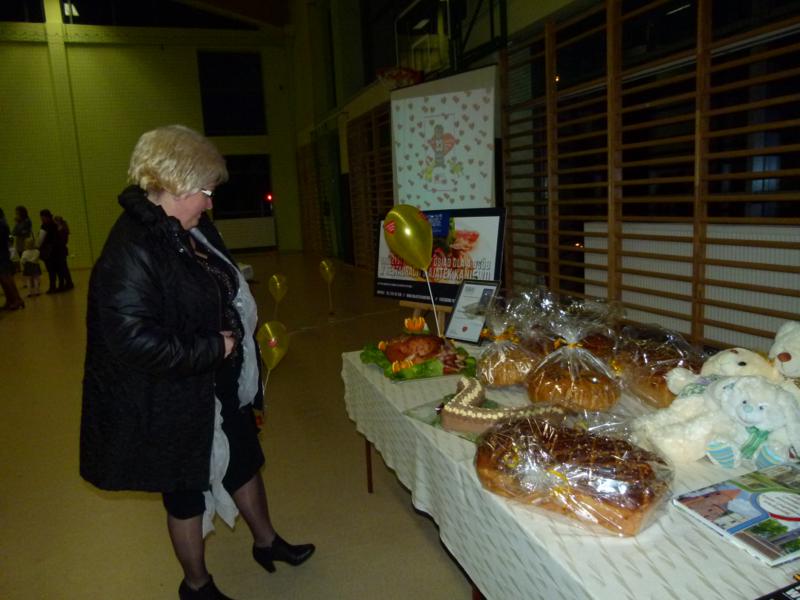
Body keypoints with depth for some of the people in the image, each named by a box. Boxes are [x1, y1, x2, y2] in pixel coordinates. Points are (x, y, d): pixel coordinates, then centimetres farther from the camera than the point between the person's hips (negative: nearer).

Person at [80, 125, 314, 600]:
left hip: (225, 385, 8)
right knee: (188, 491, 13)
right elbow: (133, 340, -30)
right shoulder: (131, 251, -26)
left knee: (244, 462, 24)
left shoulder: (193, 230, 0)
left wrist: (237, 338, 2)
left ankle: (266, 540, 49)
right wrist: (212, 349, -23)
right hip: (177, 401, -8)